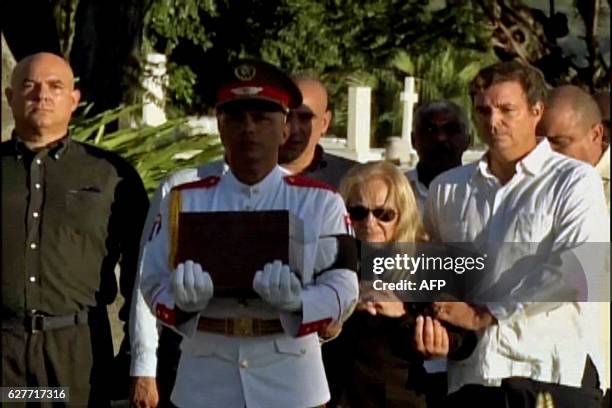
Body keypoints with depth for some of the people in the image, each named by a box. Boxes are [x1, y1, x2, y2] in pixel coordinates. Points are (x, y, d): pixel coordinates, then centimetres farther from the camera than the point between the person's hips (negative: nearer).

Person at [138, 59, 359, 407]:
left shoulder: (322, 202, 2)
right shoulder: (185, 200, 5)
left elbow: (343, 290, -3)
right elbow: (154, 283, 4)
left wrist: (296, 301, -23)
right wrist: (183, 298, -18)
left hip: (290, 380, -1)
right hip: (207, 379, 1)